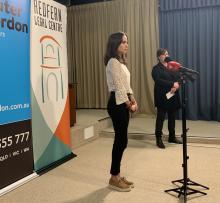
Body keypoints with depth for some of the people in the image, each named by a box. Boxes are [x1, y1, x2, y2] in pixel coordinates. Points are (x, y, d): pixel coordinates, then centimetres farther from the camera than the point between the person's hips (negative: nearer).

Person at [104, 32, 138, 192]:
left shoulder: (121, 62, 19)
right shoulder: (113, 62, -12)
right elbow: (118, 86, -17)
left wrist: (133, 100, 6)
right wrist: (129, 105, -12)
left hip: (124, 103, 10)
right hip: (117, 103, -10)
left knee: (121, 140, 11)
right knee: (121, 140, -5)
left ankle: (117, 175, 21)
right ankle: (114, 178, 8)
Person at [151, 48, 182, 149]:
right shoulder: (156, 68, -4)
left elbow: (179, 78, 6)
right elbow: (158, 81, -19)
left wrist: (176, 85, -15)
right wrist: (172, 84, -22)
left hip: (173, 96, 6)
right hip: (162, 97, -6)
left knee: (172, 118, 13)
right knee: (160, 118, -1)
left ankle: (172, 137, 26)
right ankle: (159, 139, 6)